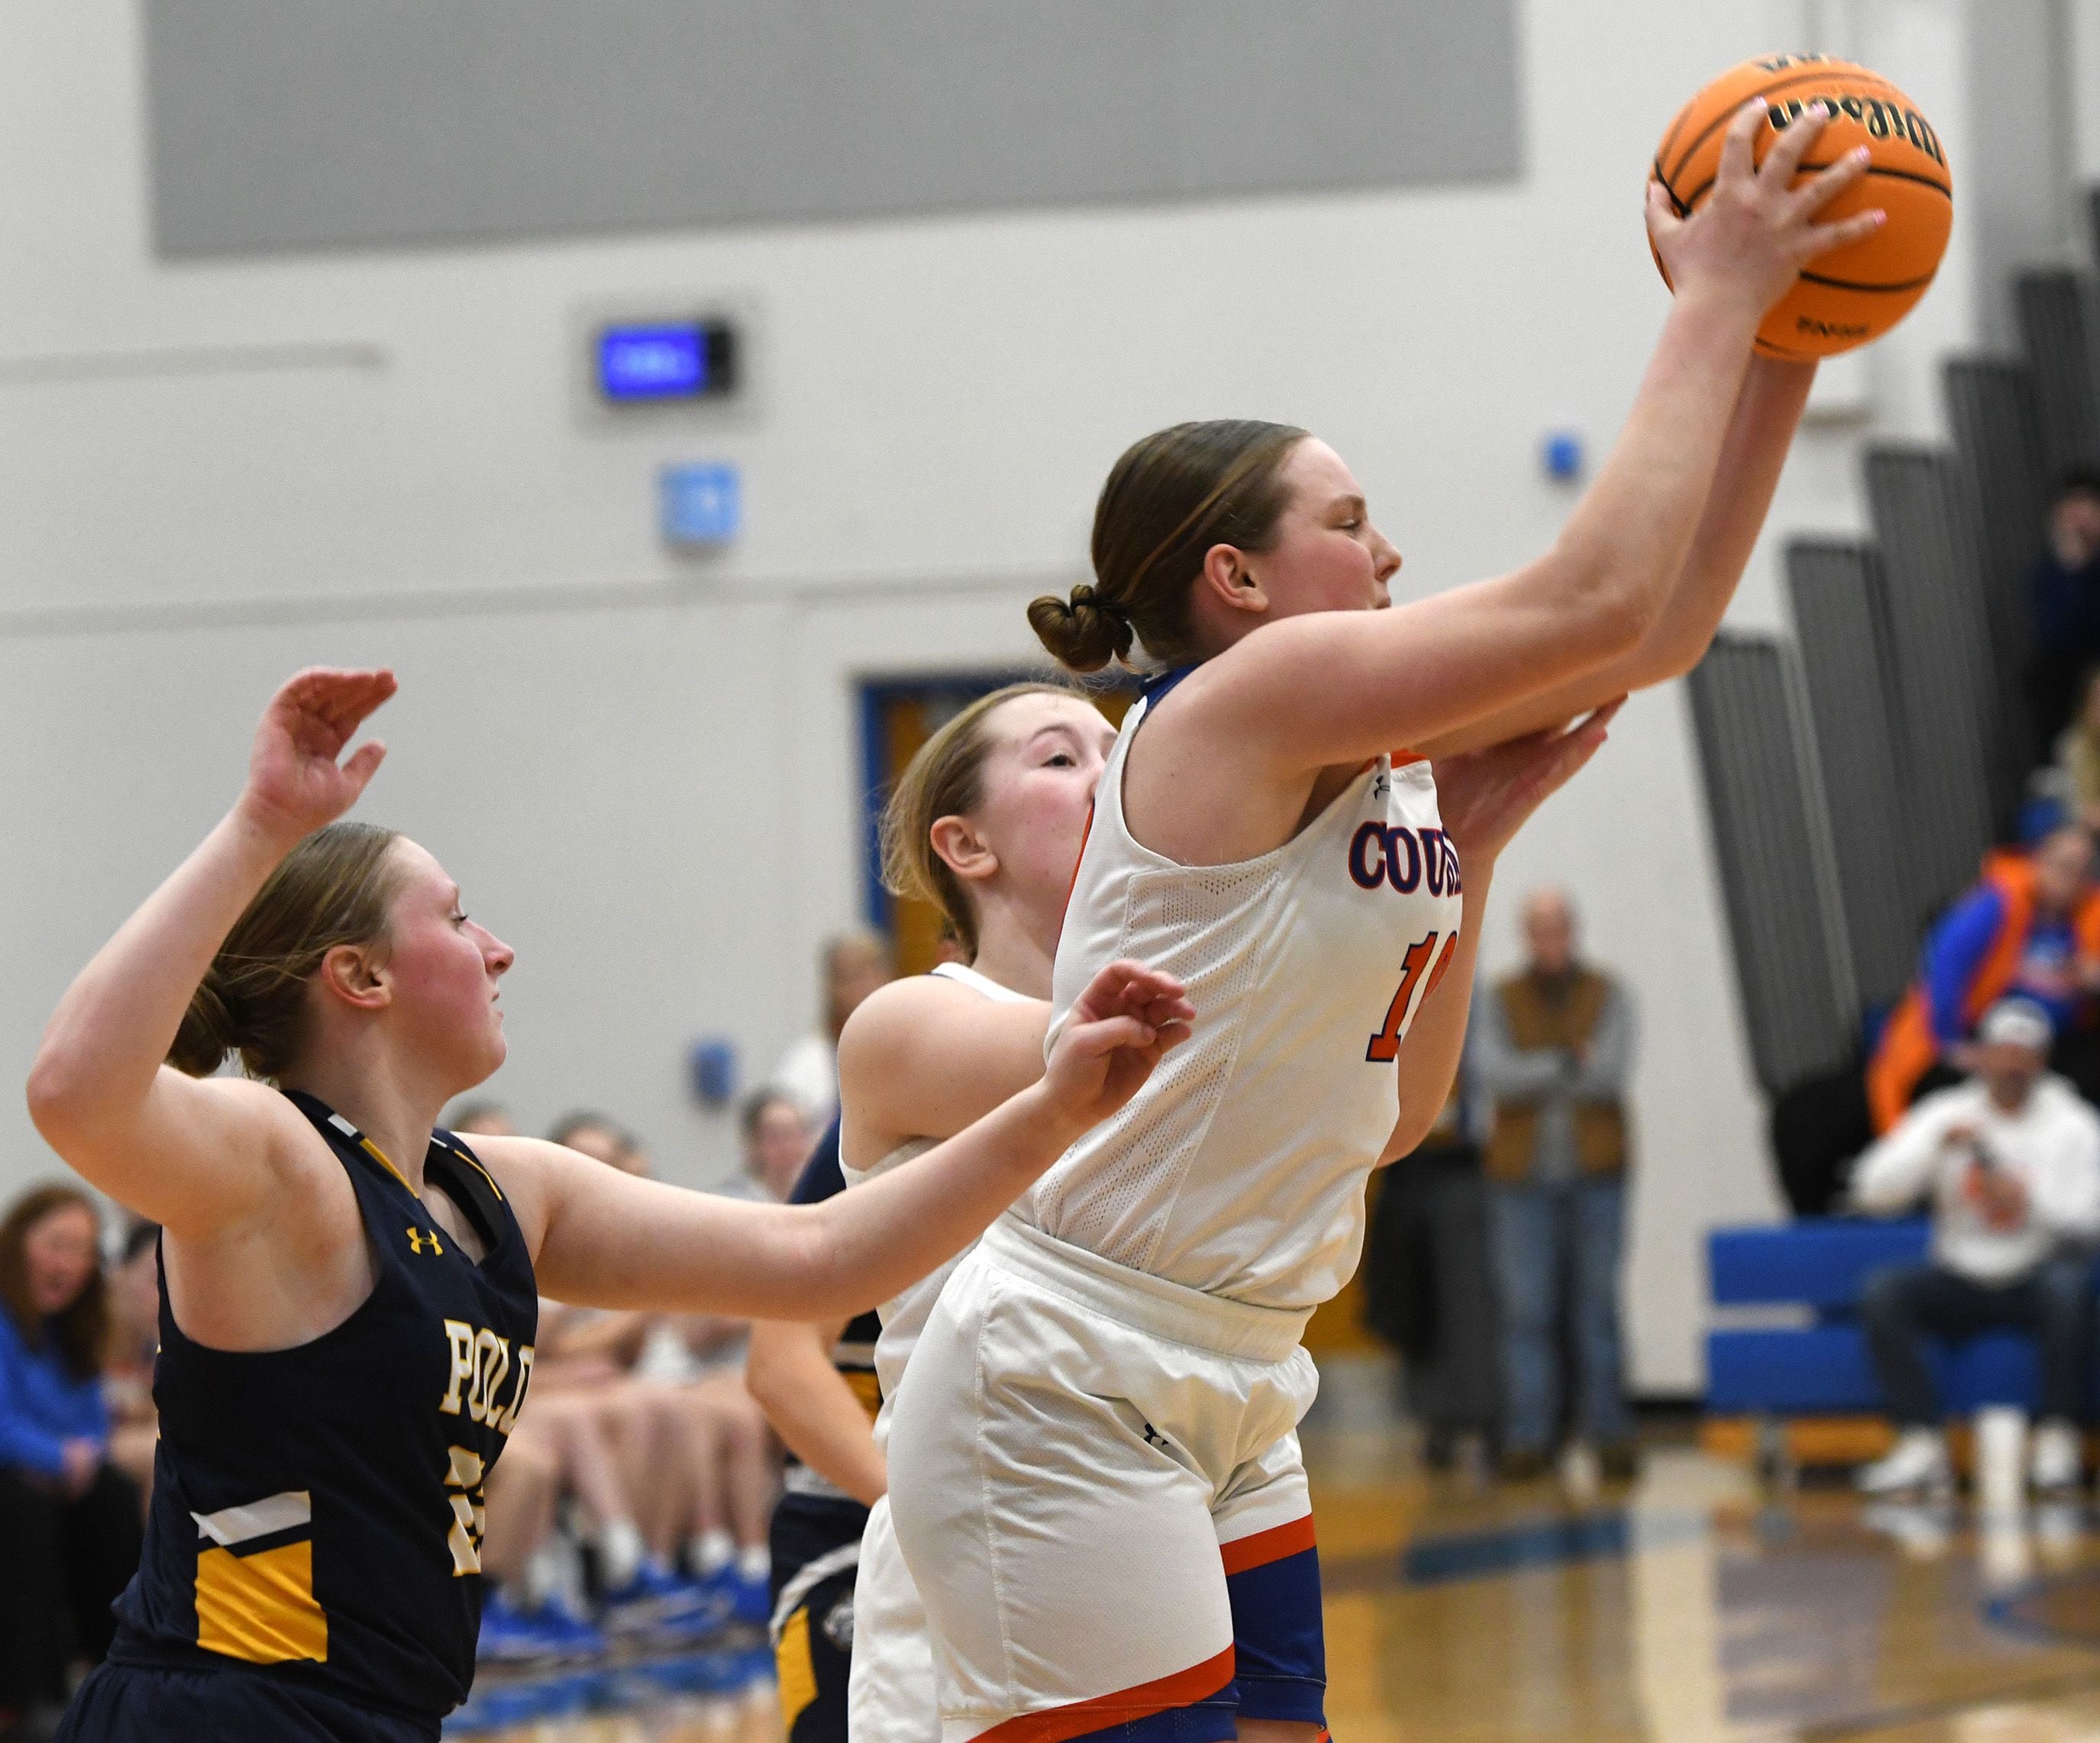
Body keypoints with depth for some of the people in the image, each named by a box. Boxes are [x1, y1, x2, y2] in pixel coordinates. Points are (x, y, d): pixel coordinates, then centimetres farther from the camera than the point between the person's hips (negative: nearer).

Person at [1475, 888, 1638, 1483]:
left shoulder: (1607, 997, 6)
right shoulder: (1502, 1001, 8)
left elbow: (1612, 1073, -8)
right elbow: (1494, 1073, -7)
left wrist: (1535, 1077, -8)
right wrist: (1570, 1064, -12)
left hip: (1595, 1172, 0)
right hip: (1525, 1176, 0)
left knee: (1598, 1307, -1)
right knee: (1526, 1311, -4)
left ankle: (1608, 1433, 3)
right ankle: (1527, 1439, -2)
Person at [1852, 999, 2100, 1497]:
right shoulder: (1943, 1115, 5)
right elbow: (1872, 1191, -6)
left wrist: (2030, 1198, -27)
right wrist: (1938, 1145, -20)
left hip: (2036, 1279, -2)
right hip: (1960, 1283, 2)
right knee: (1881, 1291, -25)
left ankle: (2058, 1441, -27)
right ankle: (1922, 1446, -27)